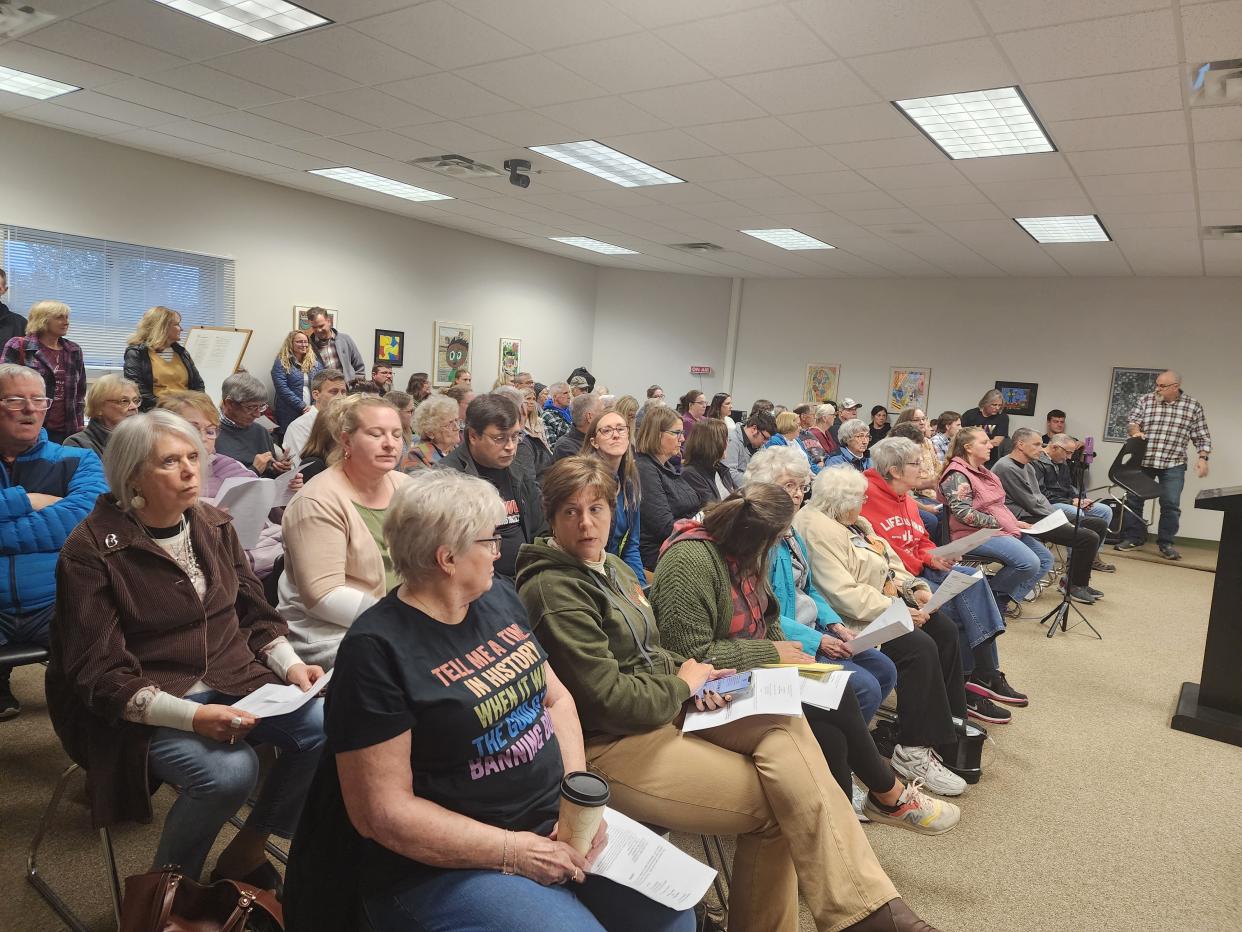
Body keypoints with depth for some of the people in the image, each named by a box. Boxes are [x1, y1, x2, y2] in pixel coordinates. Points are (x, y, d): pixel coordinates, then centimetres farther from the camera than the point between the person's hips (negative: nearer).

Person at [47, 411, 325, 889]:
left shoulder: (214, 524, 5)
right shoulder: (91, 549, -12)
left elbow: (254, 614, 13)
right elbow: (98, 675, -14)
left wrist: (291, 665, -6)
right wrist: (192, 716, -27)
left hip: (233, 678, 6)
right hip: (142, 706, -5)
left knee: (326, 726, -18)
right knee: (229, 770, -32)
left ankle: (244, 853, 5)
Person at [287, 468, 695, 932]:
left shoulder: (499, 598, 4)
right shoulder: (376, 652, -18)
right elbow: (382, 811, -18)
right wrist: (515, 851, -20)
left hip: (556, 827, 7)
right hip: (447, 865, -6)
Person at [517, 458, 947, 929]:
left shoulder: (612, 567, 12)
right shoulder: (553, 590, -17)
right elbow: (607, 700, -22)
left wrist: (683, 671, 1)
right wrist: (681, 686, -7)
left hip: (662, 709, 8)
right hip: (609, 745, -8)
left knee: (784, 726, -15)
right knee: (776, 801, -15)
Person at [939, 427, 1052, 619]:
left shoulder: (982, 471, 19)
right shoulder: (957, 475, -13)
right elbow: (964, 513, -23)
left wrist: (1014, 522, 8)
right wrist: (1000, 524, -17)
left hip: (1003, 529, 11)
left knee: (1045, 558, 2)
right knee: (1029, 563, -25)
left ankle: (1007, 599, 1)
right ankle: (988, 594, -5)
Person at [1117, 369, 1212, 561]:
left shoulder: (1193, 406, 3)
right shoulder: (1146, 401, 4)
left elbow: (1202, 437, 5)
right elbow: (1131, 420, 3)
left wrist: (1203, 458, -7)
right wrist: (1135, 431, -19)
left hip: (1173, 464, -1)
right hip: (1143, 460, 1)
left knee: (1171, 505, -2)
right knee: (1133, 500, 4)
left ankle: (1166, 543, 11)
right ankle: (1134, 537, 18)